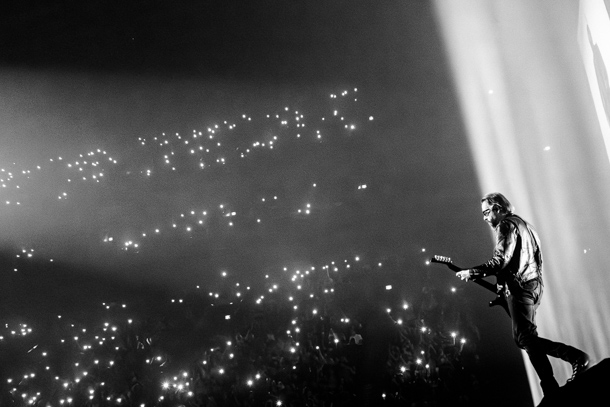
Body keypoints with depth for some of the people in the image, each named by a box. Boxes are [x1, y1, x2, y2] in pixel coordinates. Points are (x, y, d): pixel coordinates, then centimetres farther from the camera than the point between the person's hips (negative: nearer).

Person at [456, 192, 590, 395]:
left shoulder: (506, 225, -6)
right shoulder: (522, 224, 24)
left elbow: (501, 260, -19)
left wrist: (472, 272, -17)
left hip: (519, 287, -10)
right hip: (532, 285, 10)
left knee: (526, 337, -11)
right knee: (523, 337, 10)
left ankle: (551, 388, -14)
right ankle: (576, 356, 5)